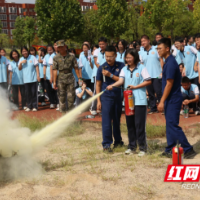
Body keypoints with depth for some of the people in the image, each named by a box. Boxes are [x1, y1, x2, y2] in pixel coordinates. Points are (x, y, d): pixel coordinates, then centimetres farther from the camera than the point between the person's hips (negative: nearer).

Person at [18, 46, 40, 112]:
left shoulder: (32, 57, 0)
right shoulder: (21, 59, 11)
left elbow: (36, 66, 0)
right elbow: (19, 68, 11)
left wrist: (38, 75, -6)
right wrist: (21, 63, -8)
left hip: (33, 79, -3)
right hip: (26, 79, 3)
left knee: (34, 93, -1)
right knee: (27, 93, 4)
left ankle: (34, 106, 4)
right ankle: (29, 106, 12)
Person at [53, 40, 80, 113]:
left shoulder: (71, 56, 1)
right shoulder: (56, 58, 1)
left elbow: (76, 68, 4)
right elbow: (55, 70, -2)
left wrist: (79, 78, 0)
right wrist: (54, 82, -6)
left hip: (70, 79, 0)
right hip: (61, 79, 0)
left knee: (71, 96, 3)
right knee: (61, 97, 2)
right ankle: (63, 113, 10)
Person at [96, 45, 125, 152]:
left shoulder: (121, 66, -1)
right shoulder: (102, 68, -1)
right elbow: (98, 84, 3)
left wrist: (110, 75, -18)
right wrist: (98, 100, 0)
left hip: (118, 96, 1)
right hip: (106, 97, -1)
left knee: (117, 119, 14)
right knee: (106, 121, -4)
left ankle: (117, 140, 30)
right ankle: (106, 144, -1)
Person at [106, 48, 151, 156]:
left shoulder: (141, 68, -1)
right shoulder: (124, 69, 11)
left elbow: (148, 81, -4)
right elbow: (121, 80, -3)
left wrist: (135, 86, -11)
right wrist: (112, 85, -23)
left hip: (140, 101, -5)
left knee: (139, 124, -6)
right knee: (130, 124, 9)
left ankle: (142, 147, 3)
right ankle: (132, 146, 19)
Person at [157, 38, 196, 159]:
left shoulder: (170, 63, -18)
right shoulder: (168, 61, 12)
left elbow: (169, 84, -21)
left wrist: (162, 101, -20)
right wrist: (164, 100, 20)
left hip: (173, 99, -10)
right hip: (171, 99, 10)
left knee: (173, 125, -8)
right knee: (170, 124, 13)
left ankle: (188, 150, -2)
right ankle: (170, 150, 19)